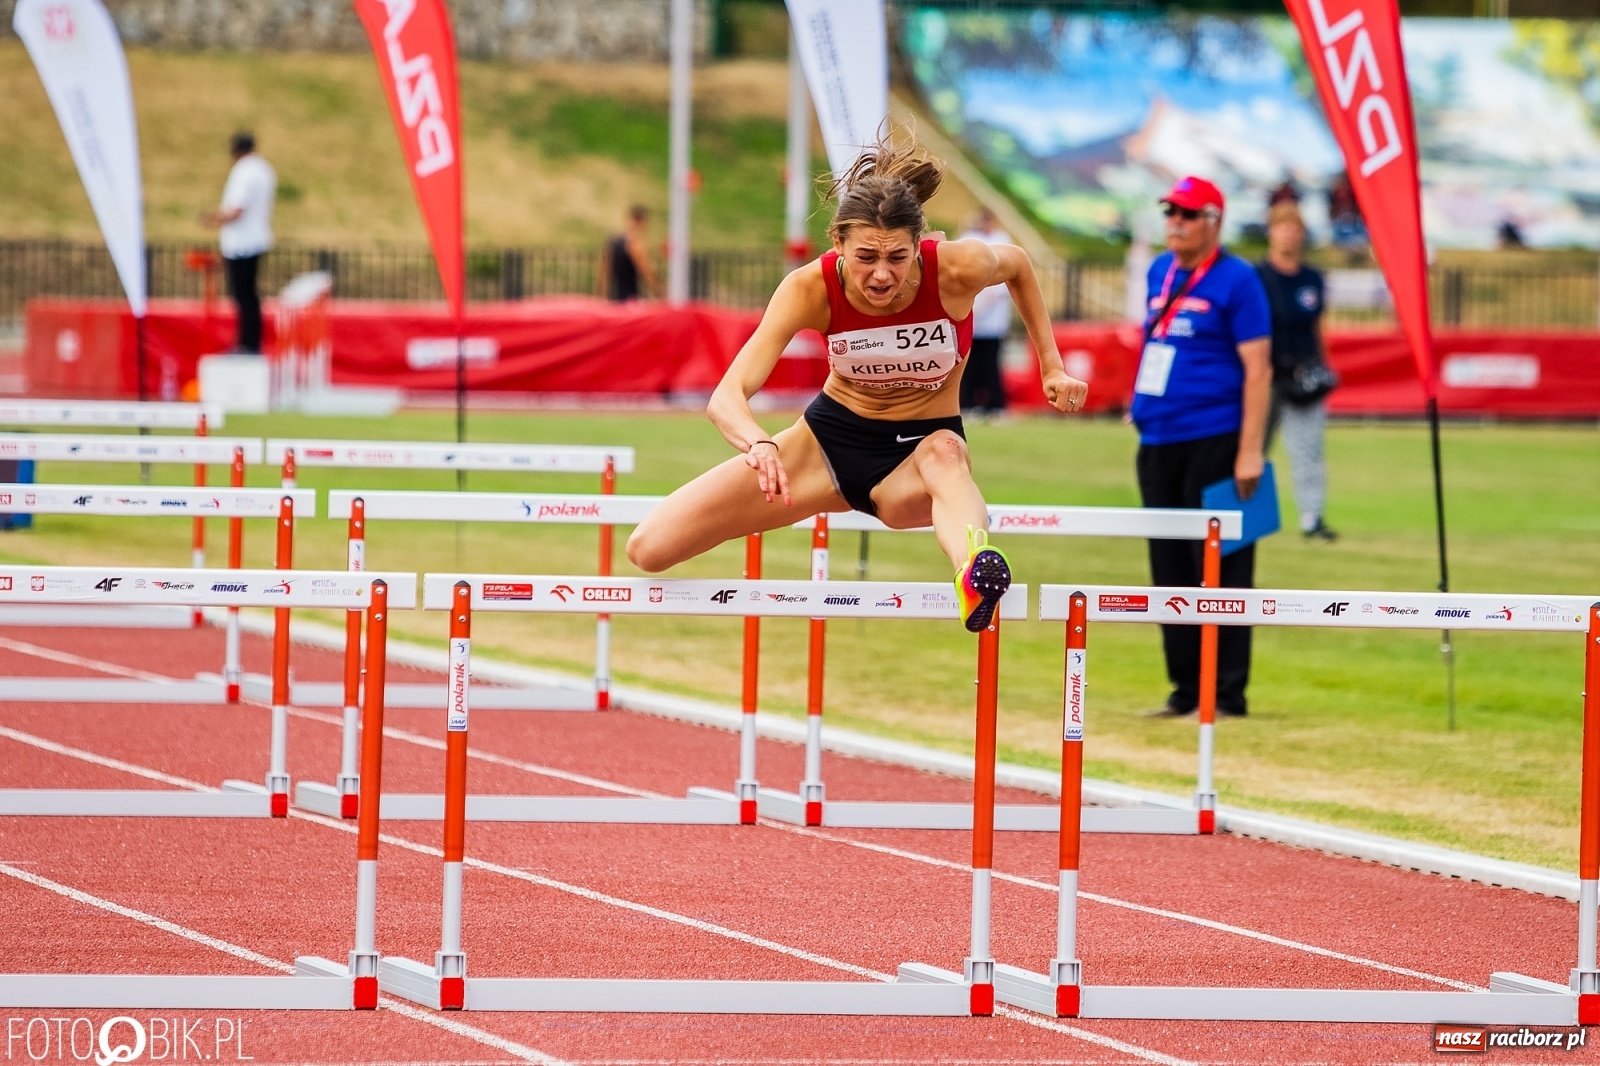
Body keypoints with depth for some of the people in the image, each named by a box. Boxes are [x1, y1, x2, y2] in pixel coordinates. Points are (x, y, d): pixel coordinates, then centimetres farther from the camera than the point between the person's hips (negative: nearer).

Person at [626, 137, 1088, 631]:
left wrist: (1052, 366, 0)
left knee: (944, 453, -44)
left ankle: (976, 572, -75)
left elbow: (1017, 263, 4)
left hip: (917, 453, -2)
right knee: (649, 548, -13)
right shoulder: (812, 288, -23)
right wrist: (760, 445, -53)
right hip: (830, 440, 2)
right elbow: (727, 396, -31)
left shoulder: (959, 270, -23)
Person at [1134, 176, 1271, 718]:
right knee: (1169, 568, 10)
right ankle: (1185, 689, 16)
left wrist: (1250, 450, -18)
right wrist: (1142, 405, 15)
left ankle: (1227, 694, -4)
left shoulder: (1236, 279, -7)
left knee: (1218, 569, -7)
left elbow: (1258, 367, -12)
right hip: (1157, 443, 8)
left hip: (1213, 443, -8)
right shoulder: (1160, 272, 15)